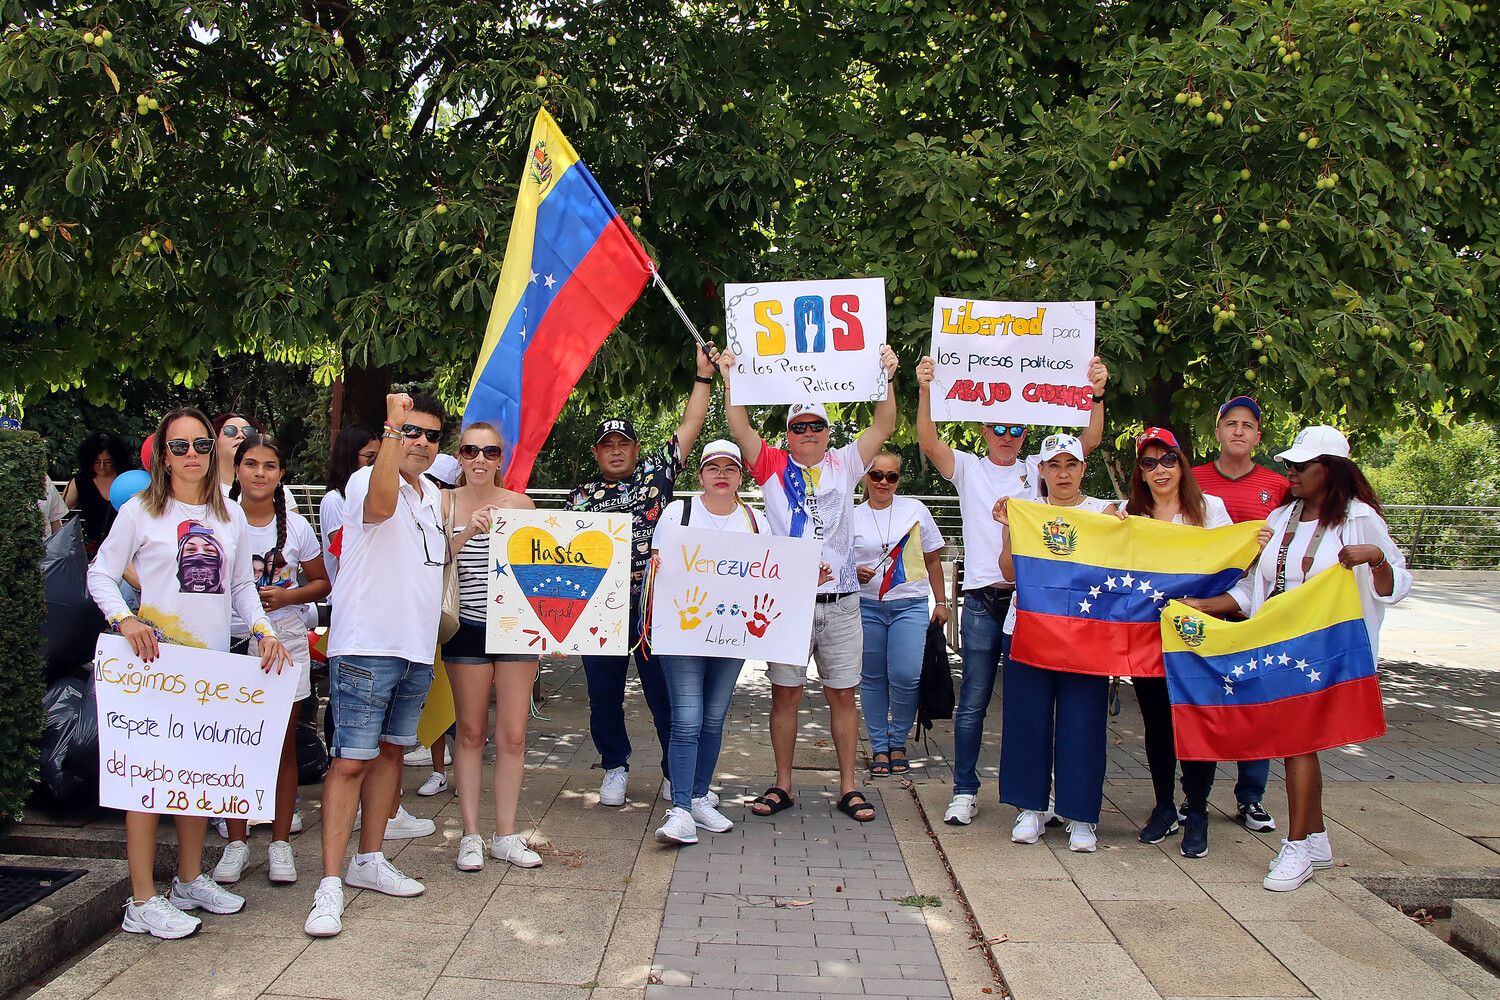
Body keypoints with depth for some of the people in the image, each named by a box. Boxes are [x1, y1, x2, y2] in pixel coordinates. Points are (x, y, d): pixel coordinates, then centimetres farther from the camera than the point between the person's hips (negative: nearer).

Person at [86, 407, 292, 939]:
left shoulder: (231, 515, 11)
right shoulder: (140, 511, -2)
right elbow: (100, 575, -3)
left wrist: (263, 629, -1)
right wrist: (126, 620, -20)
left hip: (213, 658, 5)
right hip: (155, 658, -5)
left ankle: (190, 880, 26)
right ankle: (142, 901, -1)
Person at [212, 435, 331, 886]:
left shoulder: (296, 526, 3)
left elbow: (321, 583, 11)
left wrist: (288, 596, -7)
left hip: (284, 641, 1)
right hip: (230, 640, -1)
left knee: (283, 745, 5)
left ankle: (280, 843, 15)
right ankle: (236, 843, 16)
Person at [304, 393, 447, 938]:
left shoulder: (433, 494, 15)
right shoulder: (365, 481, -10)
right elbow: (381, 504, -37)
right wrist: (394, 426, -40)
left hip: (417, 648, 8)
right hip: (366, 646, -8)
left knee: (392, 751, 15)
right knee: (351, 762, -8)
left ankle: (369, 860, 28)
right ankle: (330, 883, -4)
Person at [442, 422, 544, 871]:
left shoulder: (522, 505, 3)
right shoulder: (445, 504, 0)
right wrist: (466, 532, -22)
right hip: (468, 628, -1)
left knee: (512, 735, 3)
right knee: (470, 731, 8)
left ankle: (507, 835, 14)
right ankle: (471, 834, 16)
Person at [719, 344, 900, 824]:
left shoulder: (844, 465, 9)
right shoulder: (774, 468, 5)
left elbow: (883, 428, 1)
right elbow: (740, 429, -5)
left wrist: (887, 377, -8)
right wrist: (729, 379, -12)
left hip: (840, 601, 1)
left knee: (842, 694, 6)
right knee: (785, 693, 5)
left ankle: (848, 787, 14)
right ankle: (782, 785, 15)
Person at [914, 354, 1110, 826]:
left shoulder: (1035, 469, 11)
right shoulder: (968, 468, 7)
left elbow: (1089, 441, 1)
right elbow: (929, 441, -9)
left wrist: (1097, 392, -12)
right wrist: (925, 390, -23)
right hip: (982, 600, -1)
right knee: (973, 701, 2)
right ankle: (965, 791, 10)